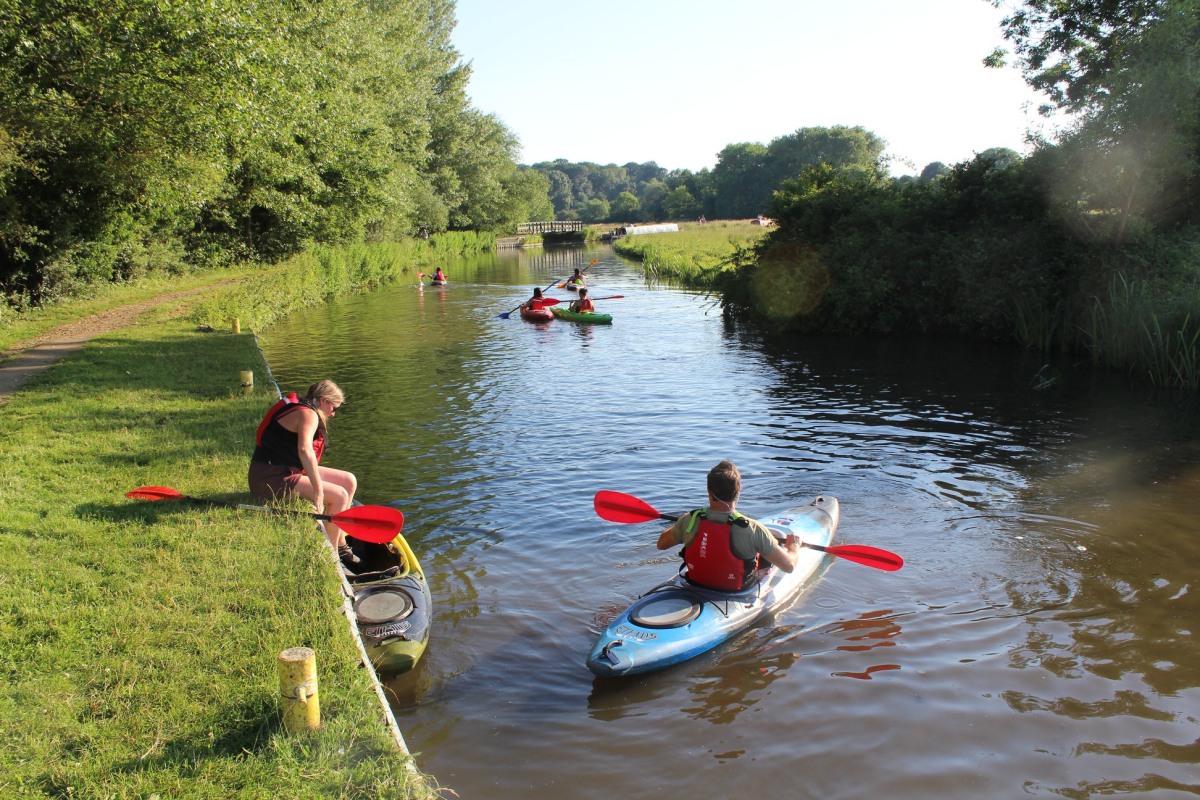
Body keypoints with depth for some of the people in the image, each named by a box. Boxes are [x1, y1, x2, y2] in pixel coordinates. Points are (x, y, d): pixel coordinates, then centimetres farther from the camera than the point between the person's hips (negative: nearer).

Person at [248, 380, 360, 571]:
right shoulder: (308, 414, -18)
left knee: (349, 481, 7)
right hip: (272, 479, -11)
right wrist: (318, 491, -36)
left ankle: (340, 545, 13)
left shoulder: (300, 408, 15)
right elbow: (305, 450, -35)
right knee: (339, 496, -20)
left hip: (291, 470, 11)